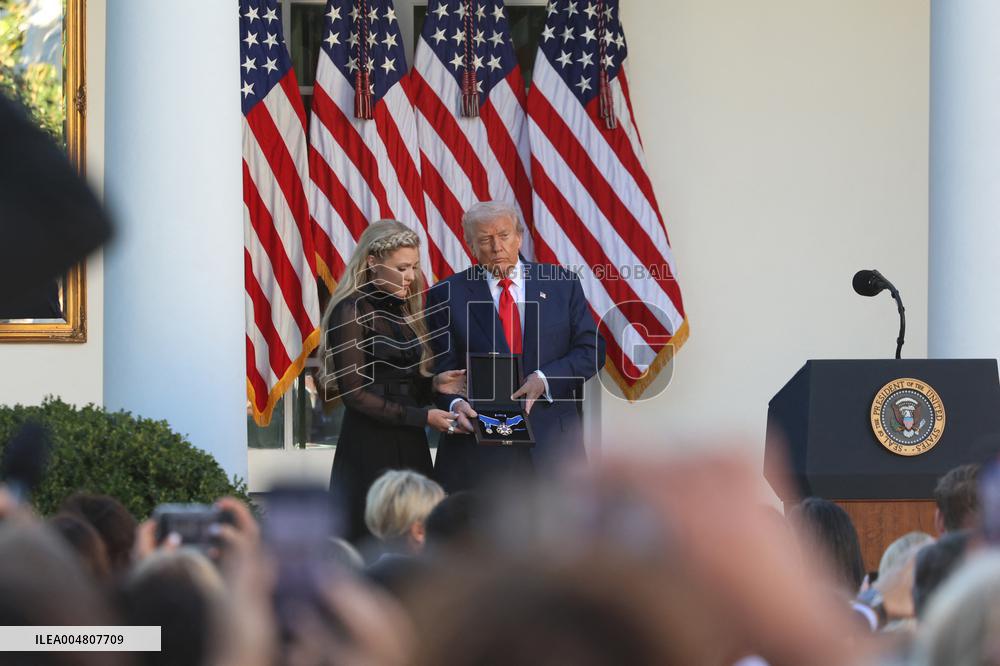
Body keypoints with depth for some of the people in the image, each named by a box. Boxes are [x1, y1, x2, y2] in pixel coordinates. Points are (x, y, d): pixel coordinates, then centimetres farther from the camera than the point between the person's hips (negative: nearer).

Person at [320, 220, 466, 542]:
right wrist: (422, 416, -14)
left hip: (410, 444, 7)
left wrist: (434, 384, -3)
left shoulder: (402, 309, 15)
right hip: (369, 446, -7)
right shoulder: (351, 311, -8)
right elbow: (354, 392, -12)